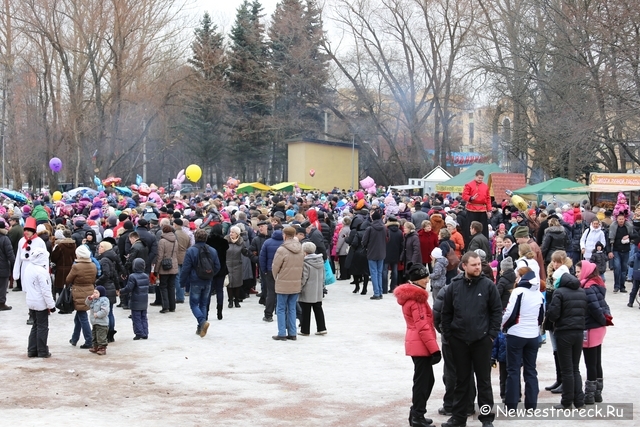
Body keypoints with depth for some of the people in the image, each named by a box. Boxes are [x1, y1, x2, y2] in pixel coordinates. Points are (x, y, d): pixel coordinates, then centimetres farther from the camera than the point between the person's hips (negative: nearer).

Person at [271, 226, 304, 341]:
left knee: (281, 309, 6)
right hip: (296, 284, 5)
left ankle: (282, 334, 7)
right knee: (292, 309, 14)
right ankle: (292, 333, 16)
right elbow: (301, 266, 6)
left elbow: (275, 268, -9)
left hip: (283, 284, -5)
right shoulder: (300, 249, 0)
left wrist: (276, 278, 10)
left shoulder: (282, 250, -17)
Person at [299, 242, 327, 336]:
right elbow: (323, 275, 14)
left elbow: (303, 277, -17)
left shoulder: (305, 262, -16)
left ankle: (305, 330, 8)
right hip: (318, 291, 7)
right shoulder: (320, 260, 6)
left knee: (305, 311, 2)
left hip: (307, 292, -7)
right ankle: (322, 328, 12)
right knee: (318, 309, 14)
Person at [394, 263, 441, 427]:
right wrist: (434, 348, -20)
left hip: (417, 344, 10)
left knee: (426, 379, 16)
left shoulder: (412, 295, 13)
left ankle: (416, 414, 23)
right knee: (423, 381, -3)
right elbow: (423, 327, -21)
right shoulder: (417, 298, -17)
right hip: (421, 345, -10)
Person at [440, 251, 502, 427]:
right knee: (461, 380, 12)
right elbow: (446, 312, 6)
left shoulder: (488, 285, -5)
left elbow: (497, 310, -2)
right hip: (459, 340, 2)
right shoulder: (454, 285, 0)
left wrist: (493, 333, -6)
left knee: (484, 380, 7)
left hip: (482, 340, -2)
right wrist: (447, 334, 2)